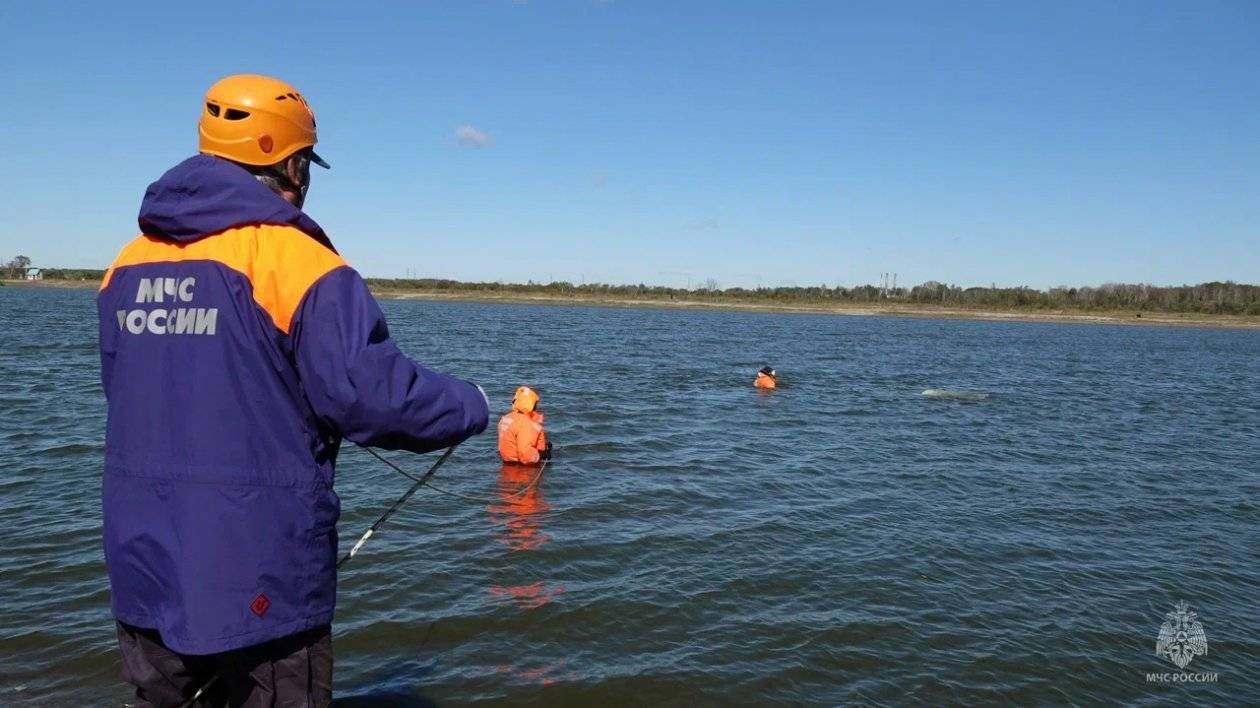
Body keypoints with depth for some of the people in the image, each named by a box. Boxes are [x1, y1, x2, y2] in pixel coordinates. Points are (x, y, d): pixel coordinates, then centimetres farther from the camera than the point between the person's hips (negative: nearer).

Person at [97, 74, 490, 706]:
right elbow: (371, 389, -22)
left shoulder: (128, 263, 6)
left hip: (143, 567, 7)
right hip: (259, 578, -6)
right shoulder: (295, 260, -16)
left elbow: (128, 393, 15)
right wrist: (470, 406, -6)